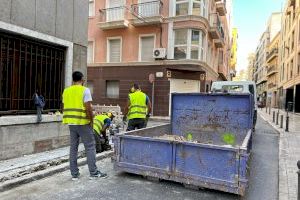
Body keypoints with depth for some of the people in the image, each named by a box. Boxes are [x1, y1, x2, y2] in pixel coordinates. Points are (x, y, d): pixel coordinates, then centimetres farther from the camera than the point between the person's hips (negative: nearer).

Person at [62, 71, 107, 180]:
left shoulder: (66, 91, 9)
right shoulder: (85, 90, -9)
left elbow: (65, 108, 12)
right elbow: (88, 108, -15)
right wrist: (91, 121, -5)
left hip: (71, 123, 6)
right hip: (83, 123, -6)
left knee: (73, 148, 11)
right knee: (90, 147, 3)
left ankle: (74, 174, 17)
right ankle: (93, 172, 7)